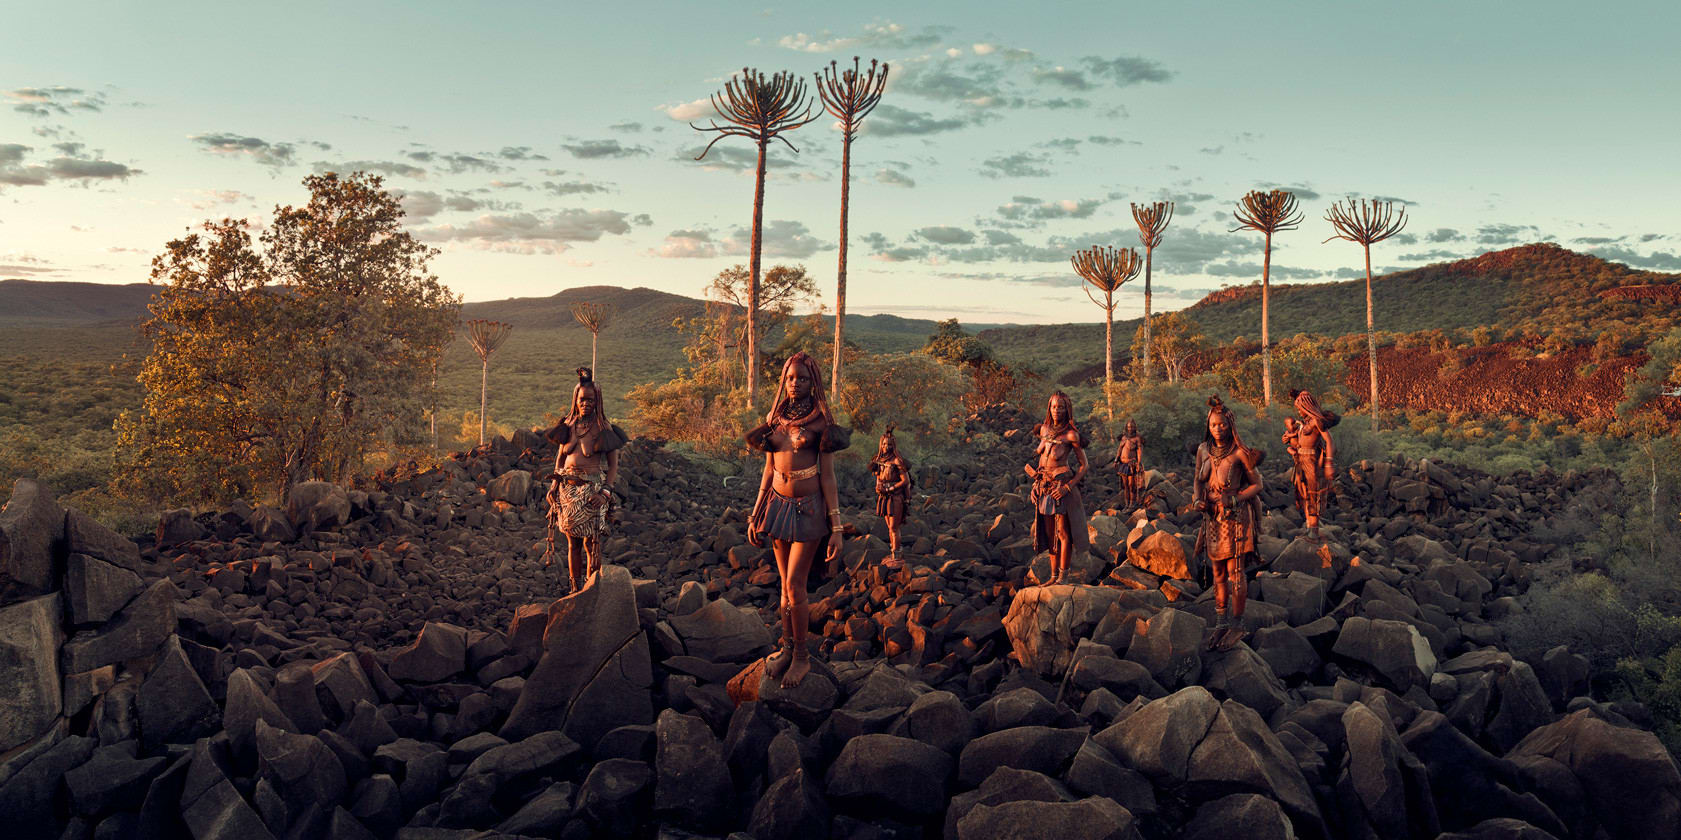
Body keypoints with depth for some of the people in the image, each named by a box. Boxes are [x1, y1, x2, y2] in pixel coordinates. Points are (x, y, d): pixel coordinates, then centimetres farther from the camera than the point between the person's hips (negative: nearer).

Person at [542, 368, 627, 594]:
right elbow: (560, 457, 18)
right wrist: (555, 483, 6)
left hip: (592, 490, -4)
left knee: (592, 543, -4)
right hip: (568, 490, 4)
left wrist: (605, 492, -15)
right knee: (573, 542, 8)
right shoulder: (568, 426, 10)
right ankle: (574, 589, 15)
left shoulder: (604, 429, -2)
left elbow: (614, 465, -4)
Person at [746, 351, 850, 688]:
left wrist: (836, 527, -13)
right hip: (778, 505, 5)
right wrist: (755, 515, 12)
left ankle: (801, 657, 8)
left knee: (794, 585, -6)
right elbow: (768, 470, 12)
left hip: (809, 508, -5)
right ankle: (787, 648, 24)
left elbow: (828, 476, -9)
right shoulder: (774, 418, 7)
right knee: (786, 585, 11)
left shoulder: (820, 421, -7)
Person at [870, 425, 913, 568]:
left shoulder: (897, 461, -14)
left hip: (895, 498, -7)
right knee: (890, 527, 13)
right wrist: (878, 487, -3)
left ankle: (896, 558, -3)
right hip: (884, 498, 7)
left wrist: (889, 489, -16)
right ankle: (892, 554, 21)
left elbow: (905, 481, -15)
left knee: (894, 528, -6)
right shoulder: (879, 461, 8)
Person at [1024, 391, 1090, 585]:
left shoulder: (1071, 435, -11)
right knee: (1049, 534, 10)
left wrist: (1067, 487, -16)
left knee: (1063, 533, -2)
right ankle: (1053, 574, 17)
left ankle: (1063, 575, 6)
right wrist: (1036, 483, 14)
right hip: (1043, 487, 6)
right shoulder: (1044, 429, 7)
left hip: (1061, 487, -6)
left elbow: (1083, 466, -6)